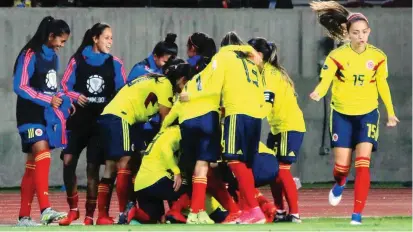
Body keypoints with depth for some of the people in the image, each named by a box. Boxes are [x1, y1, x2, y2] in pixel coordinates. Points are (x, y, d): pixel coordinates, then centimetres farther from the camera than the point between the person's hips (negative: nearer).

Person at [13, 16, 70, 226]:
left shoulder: (53, 56, 13)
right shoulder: (30, 54, -11)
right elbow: (20, 87, -16)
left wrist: (59, 101, 4)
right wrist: (48, 100, -19)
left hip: (46, 115, 8)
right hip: (31, 115, -8)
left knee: (33, 165, 7)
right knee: (43, 154, -23)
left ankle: (24, 217, 10)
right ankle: (45, 209, -34)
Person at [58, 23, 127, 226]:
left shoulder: (115, 64, 4)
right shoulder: (78, 60, 2)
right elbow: (65, 85, 3)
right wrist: (76, 96, -15)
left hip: (101, 122, 0)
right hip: (78, 120, 0)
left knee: (93, 167, -1)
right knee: (68, 161, -11)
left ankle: (89, 214, 4)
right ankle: (73, 209, 2)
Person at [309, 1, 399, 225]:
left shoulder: (378, 56, -7)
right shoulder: (337, 56, -15)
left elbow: (382, 85, 7)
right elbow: (325, 80, -27)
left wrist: (390, 112, 9)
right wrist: (318, 93, -49)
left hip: (368, 114, 1)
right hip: (342, 114, -1)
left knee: (362, 163, -13)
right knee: (342, 165, 2)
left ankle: (357, 214, -11)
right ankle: (340, 185, 41)